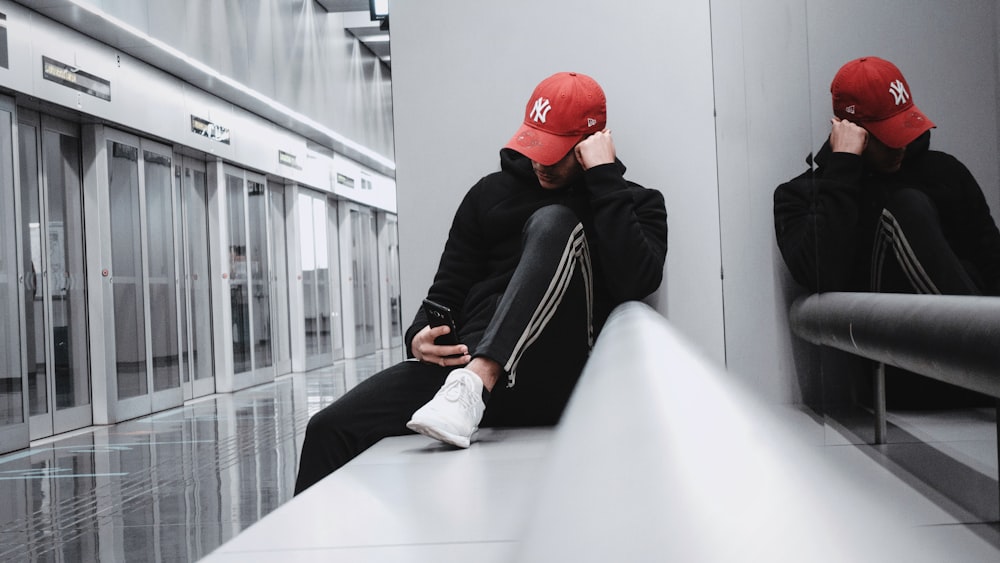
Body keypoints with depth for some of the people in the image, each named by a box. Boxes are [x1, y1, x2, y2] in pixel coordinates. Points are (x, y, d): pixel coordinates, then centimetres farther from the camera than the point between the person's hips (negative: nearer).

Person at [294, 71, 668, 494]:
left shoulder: (636, 204, 10)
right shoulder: (492, 192, 19)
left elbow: (636, 281, -12)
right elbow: (447, 290, 18)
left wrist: (604, 176, -9)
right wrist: (420, 338, -5)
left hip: (555, 378, -3)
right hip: (466, 361, 4)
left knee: (553, 224, -26)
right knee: (331, 428, -17)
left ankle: (472, 386, -39)